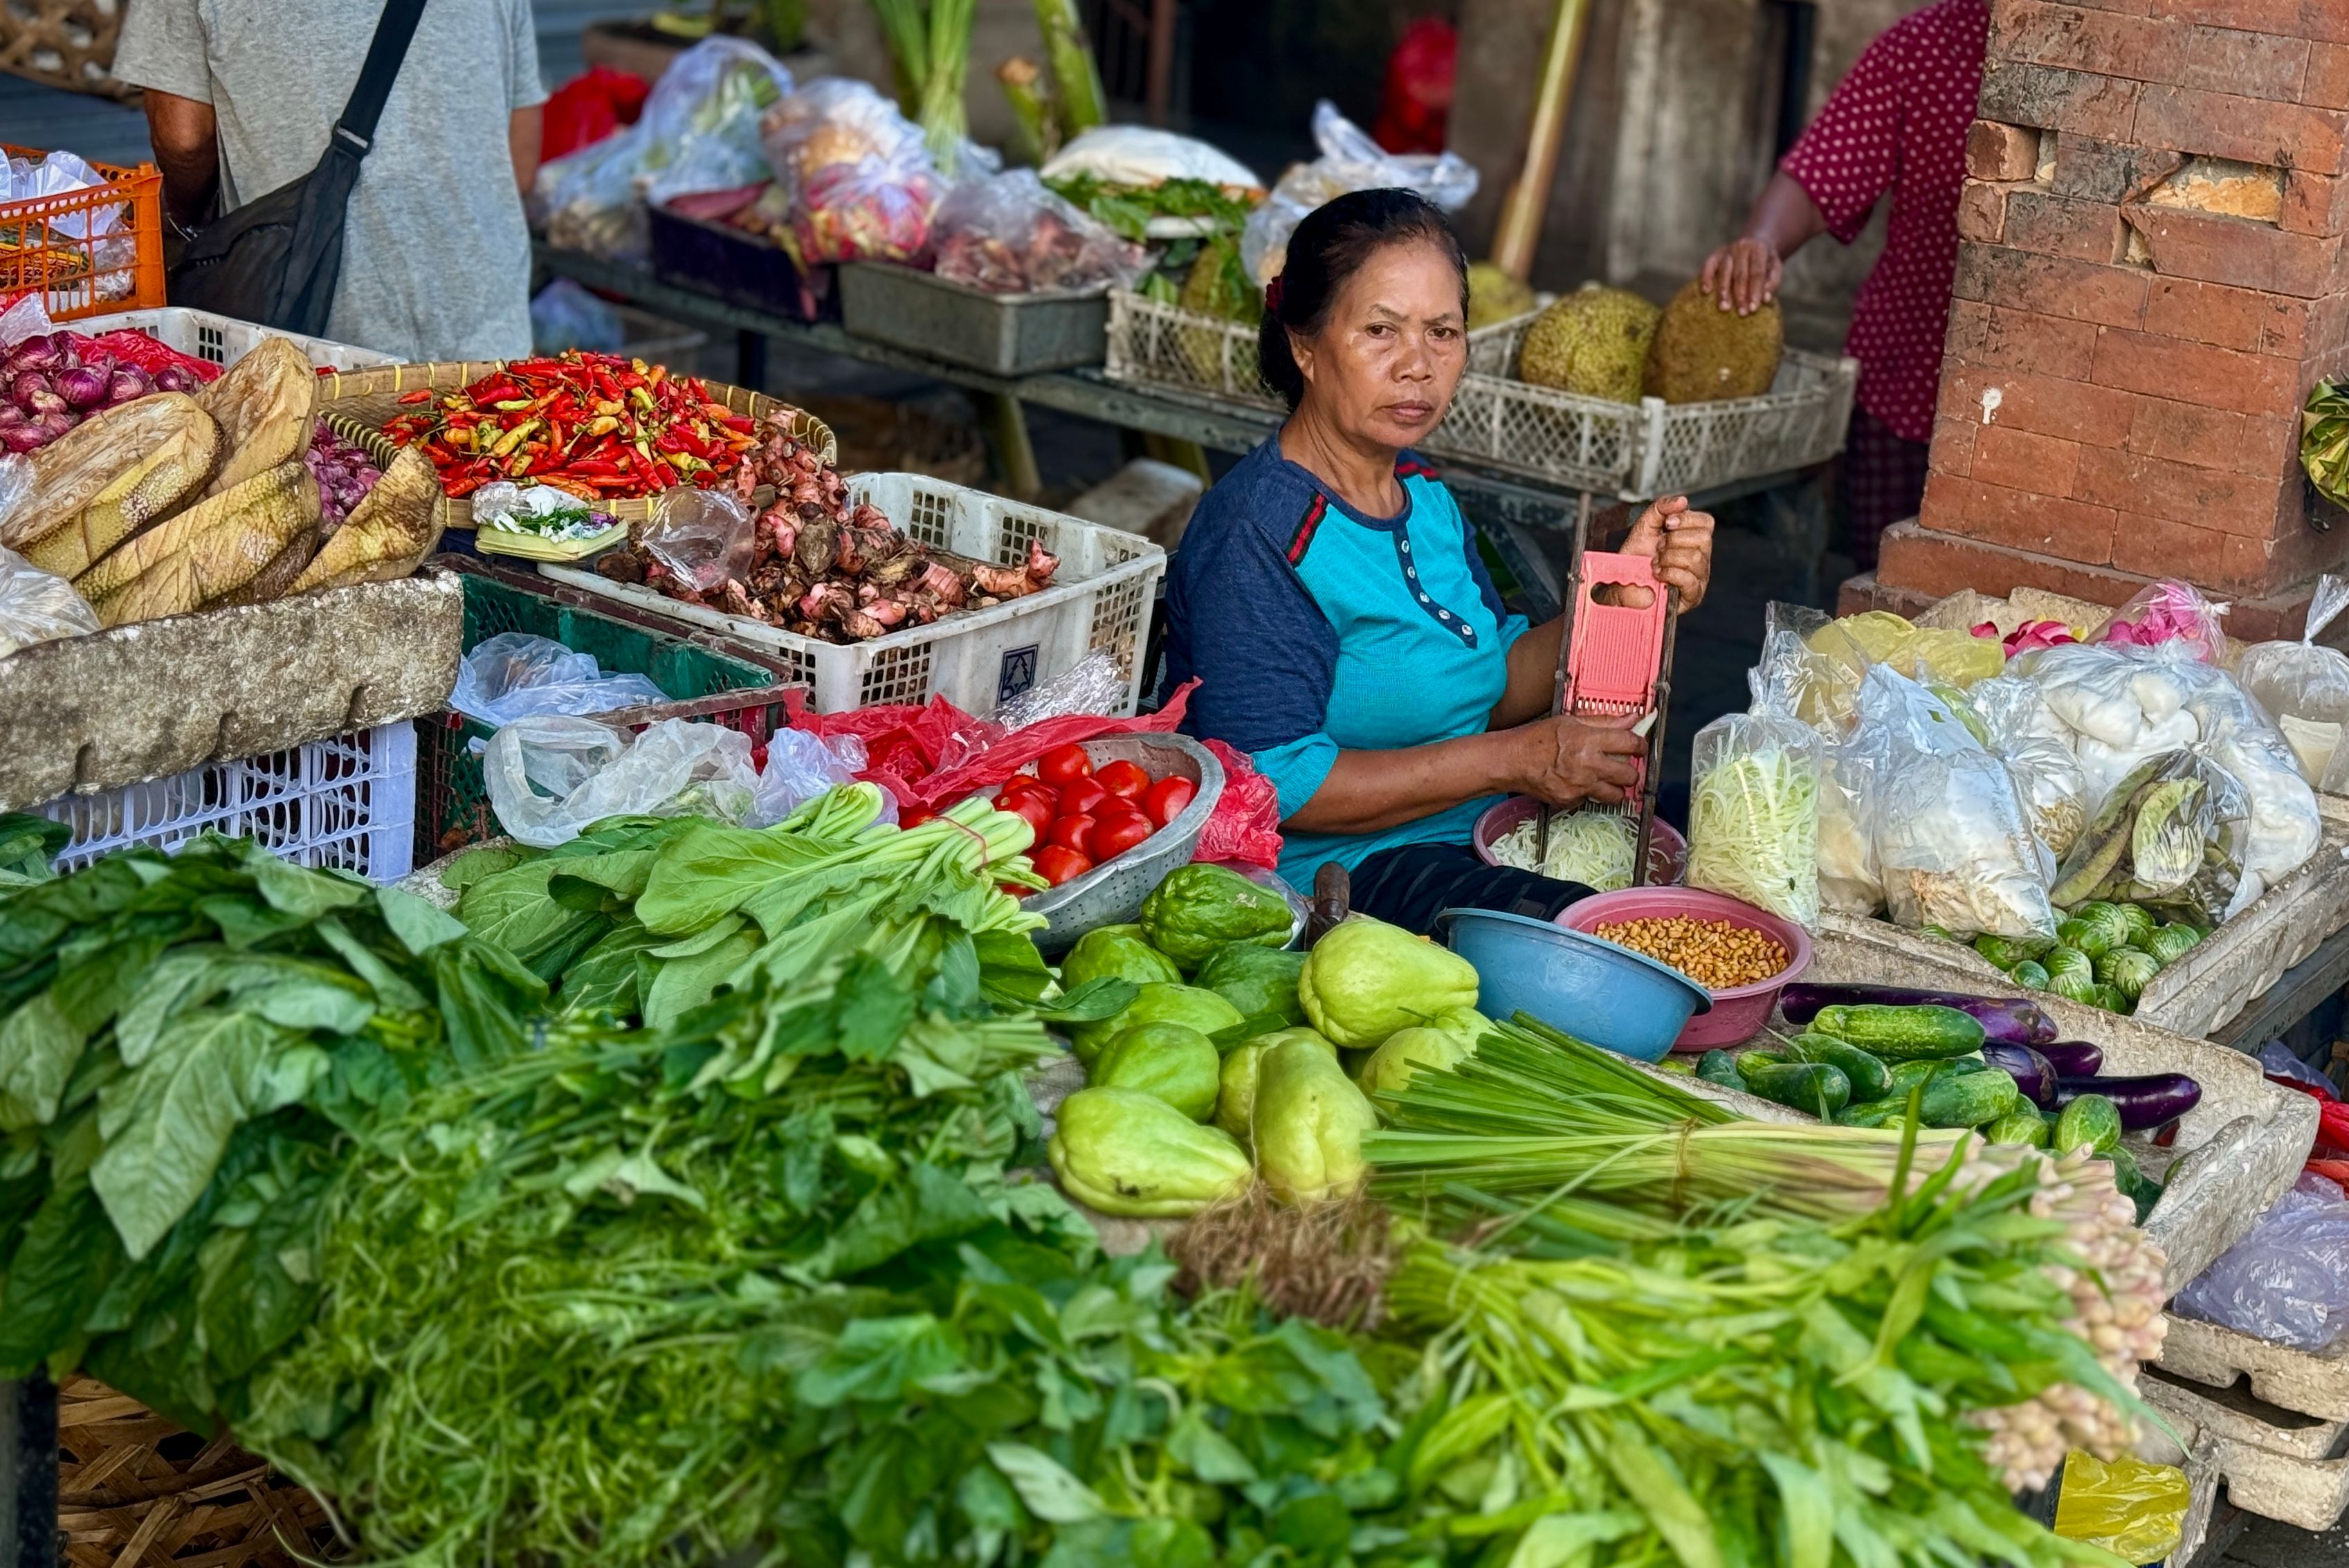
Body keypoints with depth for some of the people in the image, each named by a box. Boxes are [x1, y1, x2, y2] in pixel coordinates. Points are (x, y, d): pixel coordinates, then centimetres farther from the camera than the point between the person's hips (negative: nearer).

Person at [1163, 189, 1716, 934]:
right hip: (1325, 872, -9)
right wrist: (1516, 760, -20)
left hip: (1475, 842, 9)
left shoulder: (1427, 499, 11)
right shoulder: (1257, 536, -18)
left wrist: (1624, 598, -5)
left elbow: (1495, 690, 13)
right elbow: (1270, 785, -24)